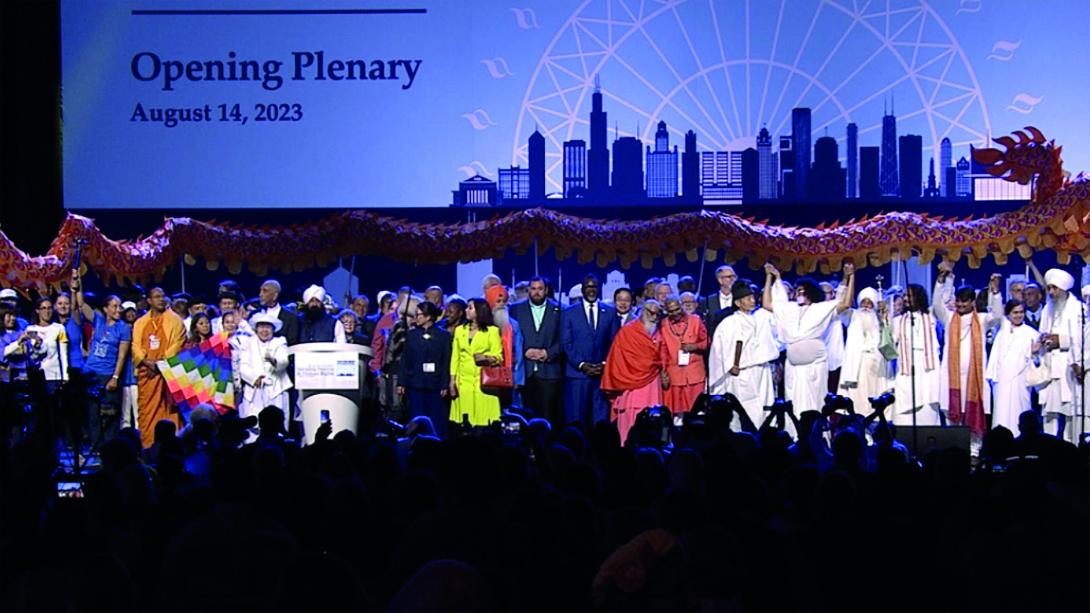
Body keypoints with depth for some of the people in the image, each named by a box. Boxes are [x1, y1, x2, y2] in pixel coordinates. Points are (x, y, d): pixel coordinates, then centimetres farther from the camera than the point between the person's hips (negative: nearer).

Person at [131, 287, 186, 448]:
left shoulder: (174, 320, 5)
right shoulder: (140, 323, 15)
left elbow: (177, 346, -4)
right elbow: (136, 347, 7)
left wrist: (160, 362, -14)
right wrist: (147, 362, -11)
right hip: (146, 373, 3)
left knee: (169, 410, -6)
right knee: (147, 411, 1)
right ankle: (148, 447, 3)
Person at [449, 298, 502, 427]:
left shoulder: (492, 331, 4)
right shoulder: (459, 330, 15)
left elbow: (498, 357, 0)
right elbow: (455, 357, 11)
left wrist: (486, 358, -20)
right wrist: (452, 379, 3)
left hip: (484, 381, -3)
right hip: (464, 381, 3)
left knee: (483, 420, -8)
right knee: (464, 421, -4)